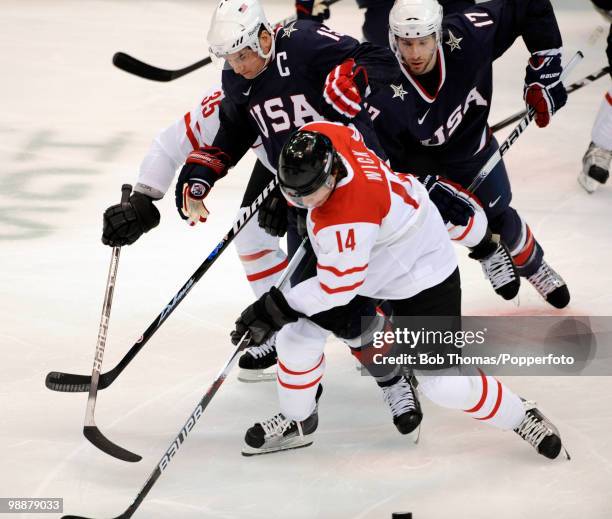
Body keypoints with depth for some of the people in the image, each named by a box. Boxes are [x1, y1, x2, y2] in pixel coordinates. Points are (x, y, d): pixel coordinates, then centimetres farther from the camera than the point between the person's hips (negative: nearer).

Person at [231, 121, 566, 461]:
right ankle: (297, 421, 27)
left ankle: (522, 419, 17)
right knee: (297, 335, 3)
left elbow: (335, 287, -33)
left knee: (441, 383, -7)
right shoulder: (315, 137, -21)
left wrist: (274, 309, -27)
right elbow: (349, 135, 5)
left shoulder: (348, 219, -42)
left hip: (421, 275, -8)